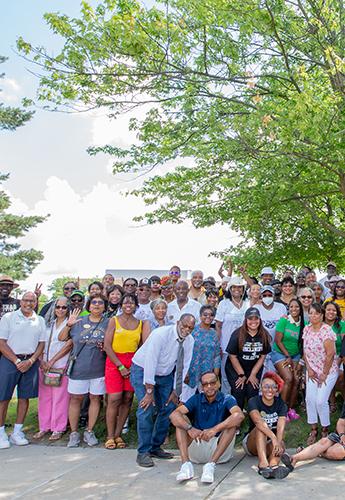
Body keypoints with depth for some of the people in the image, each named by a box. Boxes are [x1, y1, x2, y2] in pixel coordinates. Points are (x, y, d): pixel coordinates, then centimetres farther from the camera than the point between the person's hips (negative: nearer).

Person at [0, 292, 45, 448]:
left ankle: (17, 432, 17)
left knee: (24, 397, 7)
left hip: (31, 362, 3)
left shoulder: (40, 321, 10)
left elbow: (42, 343, 7)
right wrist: (17, 361, -12)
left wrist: (30, 361, -7)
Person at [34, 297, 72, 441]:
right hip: (44, 365, 5)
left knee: (59, 399, -1)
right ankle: (44, 427, 20)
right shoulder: (49, 324, 12)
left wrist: (52, 361, -10)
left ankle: (58, 429, 9)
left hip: (61, 366, -5)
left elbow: (69, 345, -9)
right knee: (44, 397, 8)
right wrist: (42, 360, -3)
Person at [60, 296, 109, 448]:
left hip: (98, 369, 0)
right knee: (75, 399, 5)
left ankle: (89, 431, 22)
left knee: (95, 398, 8)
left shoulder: (108, 323, 2)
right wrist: (68, 325, -8)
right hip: (78, 367, 0)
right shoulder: (79, 321, 3)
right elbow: (62, 338, 7)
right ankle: (74, 433, 17)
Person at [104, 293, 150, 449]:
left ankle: (118, 434, 15)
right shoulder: (114, 321, 2)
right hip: (114, 362, -3)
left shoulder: (141, 323, 10)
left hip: (133, 363, 3)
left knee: (127, 399, 3)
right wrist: (120, 366, -8)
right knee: (114, 399, -7)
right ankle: (110, 437, 4)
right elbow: (107, 346, -4)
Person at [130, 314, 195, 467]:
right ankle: (143, 452, -4)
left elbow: (183, 366, -1)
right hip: (143, 370, -6)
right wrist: (149, 391, -26)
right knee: (147, 409, -15)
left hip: (165, 374, 6)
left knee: (169, 408, 1)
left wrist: (175, 391, -3)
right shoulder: (162, 334, -27)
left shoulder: (190, 341, -8)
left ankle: (155, 447, 17)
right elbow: (150, 361, -28)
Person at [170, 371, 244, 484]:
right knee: (181, 420, -12)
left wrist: (215, 429, -39)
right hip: (197, 444, 2)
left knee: (234, 422, -22)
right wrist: (189, 428, -32)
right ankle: (186, 464, -30)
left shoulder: (227, 400, -3)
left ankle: (211, 465, -32)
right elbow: (174, 415, -12)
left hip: (219, 449, -2)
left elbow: (239, 416, -27)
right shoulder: (196, 399, 4)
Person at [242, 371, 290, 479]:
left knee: (280, 444, -31)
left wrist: (278, 442, -39)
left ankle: (274, 465, -59)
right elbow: (259, 422, -30)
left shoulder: (281, 405, -2)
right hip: (252, 444, -2)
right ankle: (263, 464, -51)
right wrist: (273, 437, -45)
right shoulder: (254, 402, -10)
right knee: (260, 428, -32)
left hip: (270, 445, 2)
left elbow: (281, 427, -20)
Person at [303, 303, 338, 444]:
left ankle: (325, 429, 14)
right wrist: (309, 369, -1)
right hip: (312, 370, 5)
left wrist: (324, 374, -13)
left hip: (328, 371, -5)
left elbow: (330, 354, -18)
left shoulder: (326, 330, -18)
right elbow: (305, 350, 7)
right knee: (310, 399, -1)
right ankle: (313, 429, 16)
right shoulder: (307, 329, 2)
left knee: (321, 401, -9)